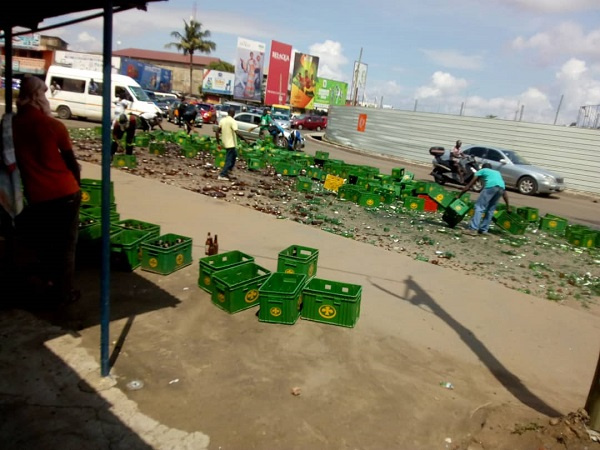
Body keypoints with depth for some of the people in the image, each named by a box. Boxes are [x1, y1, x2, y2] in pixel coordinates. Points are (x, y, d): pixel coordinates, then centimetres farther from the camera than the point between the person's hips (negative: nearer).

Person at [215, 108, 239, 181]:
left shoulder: (222, 120, 6)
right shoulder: (233, 121, -15)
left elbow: (217, 131, 7)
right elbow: (236, 132, -24)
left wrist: (218, 139, 17)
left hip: (225, 142, 8)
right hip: (231, 143, -8)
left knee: (234, 155, 26)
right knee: (229, 160, -1)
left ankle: (228, 170, 28)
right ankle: (222, 175, -3)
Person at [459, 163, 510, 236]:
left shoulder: (482, 170, 30)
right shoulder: (497, 172, 42)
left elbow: (469, 186, 24)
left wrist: (459, 195, 29)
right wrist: (508, 206, 39)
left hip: (491, 186, -5)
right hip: (501, 187, 5)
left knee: (479, 207, -3)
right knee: (490, 210, 18)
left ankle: (473, 229, -14)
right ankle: (483, 230, 18)